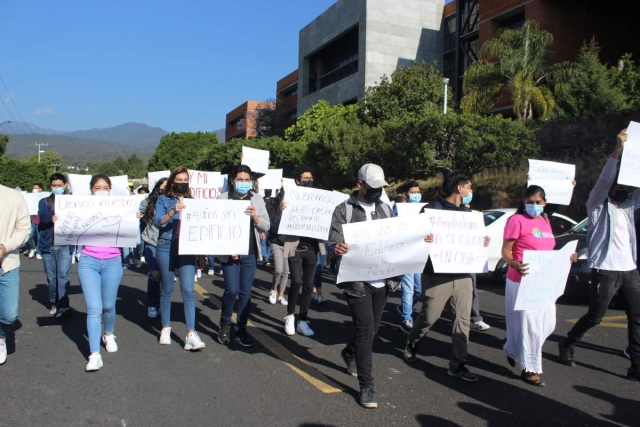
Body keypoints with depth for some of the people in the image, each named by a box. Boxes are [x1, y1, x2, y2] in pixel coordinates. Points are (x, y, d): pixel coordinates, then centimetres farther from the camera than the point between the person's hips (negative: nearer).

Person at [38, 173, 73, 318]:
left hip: (65, 245, -2)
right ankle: (54, 304, 21)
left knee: (63, 276, -8)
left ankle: (63, 306, -10)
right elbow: (43, 216, -11)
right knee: (51, 277, 9)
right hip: (47, 245, 2)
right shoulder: (44, 202, 9)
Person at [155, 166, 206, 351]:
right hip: (166, 247, -1)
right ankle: (166, 328, 26)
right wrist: (173, 211, -23)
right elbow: (158, 222, -9)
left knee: (188, 290, -9)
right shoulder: (163, 200, 6)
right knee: (167, 290, 9)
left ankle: (191, 334, -10)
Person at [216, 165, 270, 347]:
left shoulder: (257, 199, 6)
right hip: (229, 252, -2)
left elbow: (266, 226, 6)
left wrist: (256, 217, -14)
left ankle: (241, 330, 20)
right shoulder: (223, 198, -1)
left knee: (245, 292, 7)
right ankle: (225, 324, 20)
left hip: (250, 253, 3)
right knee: (232, 290, -7)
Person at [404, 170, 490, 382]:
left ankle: (457, 365, 11)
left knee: (463, 318, 2)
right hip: (438, 274, -6)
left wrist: (482, 242, 3)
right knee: (429, 317, 3)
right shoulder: (432, 209, -6)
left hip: (463, 274, 6)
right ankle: (411, 344, 32)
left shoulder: (467, 212, 14)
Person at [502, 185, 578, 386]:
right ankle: (529, 369, 12)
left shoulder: (545, 221, 13)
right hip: (523, 281, -8)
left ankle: (513, 350, 33)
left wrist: (566, 257, 7)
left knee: (547, 323, 14)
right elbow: (505, 250, -13)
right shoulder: (517, 220, -10)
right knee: (528, 323, -2)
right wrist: (513, 263, -32)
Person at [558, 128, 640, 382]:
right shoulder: (597, 205, -1)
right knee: (594, 317, 3)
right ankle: (567, 346, 24)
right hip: (605, 270, -6)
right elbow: (603, 180, -17)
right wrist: (618, 149, -28)